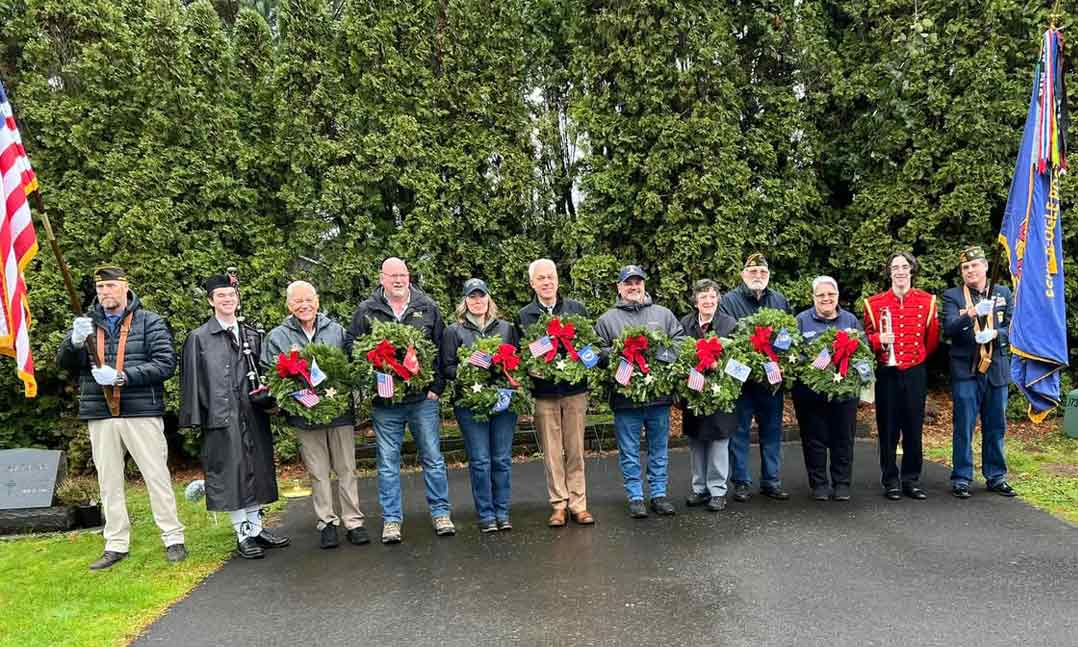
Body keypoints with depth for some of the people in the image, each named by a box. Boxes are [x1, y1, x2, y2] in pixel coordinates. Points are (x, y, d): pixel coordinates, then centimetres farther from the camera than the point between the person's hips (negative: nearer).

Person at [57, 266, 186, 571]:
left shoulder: (150, 322, 1)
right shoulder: (86, 324, 13)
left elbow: (166, 363, -8)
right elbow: (64, 363, 6)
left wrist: (123, 376, -19)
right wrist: (75, 342, -17)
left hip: (142, 413, -4)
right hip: (99, 416, 4)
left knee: (157, 476, 0)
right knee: (108, 482, 10)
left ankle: (173, 539, 9)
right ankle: (116, 545, 21)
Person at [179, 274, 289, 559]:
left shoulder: (252, 335, 12)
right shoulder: (198, 338, 1)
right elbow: (193, 381, -2)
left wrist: (267, 398, 3)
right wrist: (196, 418, -7)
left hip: (253, 415, 4)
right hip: (221, 417, -4)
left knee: (256, 470, 10)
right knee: (230, 473, 0)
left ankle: (256, 528, 21)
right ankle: (244, 534, 10)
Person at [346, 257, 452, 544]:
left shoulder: (428, 308, 5)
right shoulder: (366, 311, 3)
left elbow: (443, 348, 5)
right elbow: (351, 347, 4)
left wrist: (437, 386, -2)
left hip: (423, 398, 0)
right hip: (385, 402, 0)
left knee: (433, 458, 7)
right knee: (388, 462, 7)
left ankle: (440, 512, 20)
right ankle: (391, 520, 17)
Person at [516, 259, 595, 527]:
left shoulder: (577, 309, 6)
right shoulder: (523, 316, 4)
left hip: (575, 390, 1)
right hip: (543, 393, 0)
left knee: (575, 450, 6)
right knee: (552, 452, 5)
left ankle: (578, 504, 15)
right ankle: (558, 504, 15)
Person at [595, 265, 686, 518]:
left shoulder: (663, 315, 12)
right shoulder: (607, 320, 6)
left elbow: (681, 342, 9)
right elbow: (598, 352, 0)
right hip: (625, 396, -2)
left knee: (659, 448, 11)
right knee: (630, 452, 5)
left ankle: (659, 494, 22)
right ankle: (635, 498, 16)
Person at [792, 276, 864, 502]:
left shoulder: (851, 320, 11)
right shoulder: (802, 320, 3)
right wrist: (809, 362, -20)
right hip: (810, 392, -2)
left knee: (843, 438, 7)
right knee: (814, 439, 4)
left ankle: (842, 483, 18)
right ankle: (818, 483, 16)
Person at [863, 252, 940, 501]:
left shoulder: (927, 301, 3)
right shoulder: (875, 303, 0)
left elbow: (932, 338, 11)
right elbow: (867, 337, 5)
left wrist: (917, 357, 11)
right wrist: (878, 340, -15)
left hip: (915, 373, 1)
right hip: (886, 373, -1)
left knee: (914, 428, 6)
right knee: (888, 429, 3)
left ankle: (911, 480, 18)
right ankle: (890, 481, 14)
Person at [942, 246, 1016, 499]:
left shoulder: (1003, 293, 11)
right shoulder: (952, 296, 1)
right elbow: (948, 329, -11)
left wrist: (995, 333, -12)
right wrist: (968, 316, -30)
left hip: (997, 370, 3)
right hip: (965, 370, -3)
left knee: (996, 426, 10)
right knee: (964, 426, 0)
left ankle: (996, 476, 23)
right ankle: (961, 478, 8)